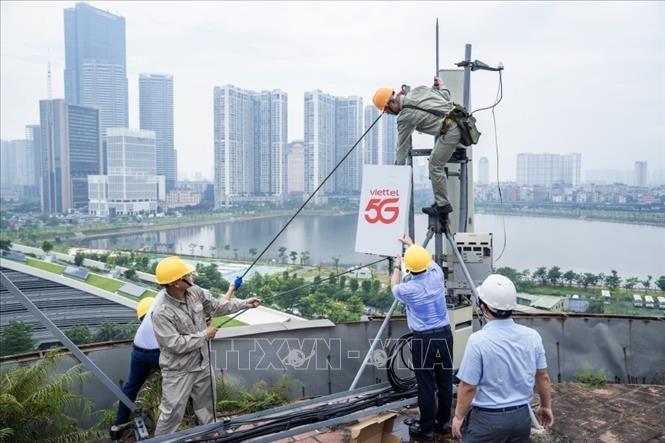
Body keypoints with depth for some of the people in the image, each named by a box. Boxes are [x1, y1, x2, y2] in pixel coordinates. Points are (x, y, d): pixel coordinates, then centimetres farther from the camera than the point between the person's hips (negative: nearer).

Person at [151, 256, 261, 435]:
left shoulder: (195, 291, -10)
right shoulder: (161, 314, -30)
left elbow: (216, 306, 4)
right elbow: (175, 345, -29)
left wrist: (244, 304, 0)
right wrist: (204, 335, -19)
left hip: (202, 364, 7)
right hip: (178, 371, -7)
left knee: (205, 404, 26)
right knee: (172, 413, 7)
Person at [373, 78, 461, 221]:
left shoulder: (405, 117, -9)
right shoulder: (418, 90, 9)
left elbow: (402, 145, -1)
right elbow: (446, 96, 14)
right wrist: (437, 86, 35)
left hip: (450, 131, -9)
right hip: (461, 119, 9)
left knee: (435, 166, 0)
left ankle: (443, 205, 7)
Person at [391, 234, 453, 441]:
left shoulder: (407, 289, -15)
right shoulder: (437, 274, -6)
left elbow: (394, 288, 12)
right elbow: (429, 261, 20)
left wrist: (397, 267, 28)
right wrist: (412, 244, 33)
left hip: (423, 339, -5)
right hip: (445, 334, 5)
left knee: (426, 385, 4)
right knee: (445, 381, 14)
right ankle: (443, 422, 28)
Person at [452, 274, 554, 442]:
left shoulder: (478, 340, -22)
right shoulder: (532, 336, -6)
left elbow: (468, 386, -16)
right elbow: (543, 377, 5)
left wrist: (459, 416, -1)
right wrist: (546, 406, 20)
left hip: (487, 419, -5)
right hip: (521, 417, 5)